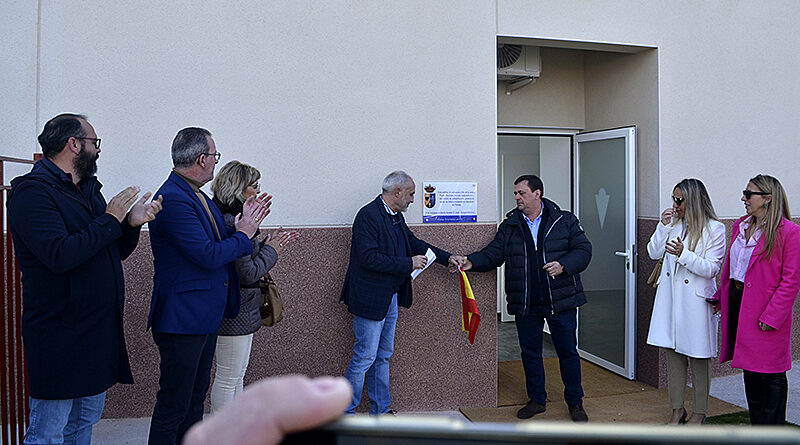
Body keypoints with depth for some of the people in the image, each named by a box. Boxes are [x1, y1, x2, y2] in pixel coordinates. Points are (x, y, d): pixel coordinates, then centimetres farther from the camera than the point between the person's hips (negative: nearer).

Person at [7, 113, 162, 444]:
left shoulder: (88, 188, 14)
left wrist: (132, 224, -3)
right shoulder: (33, 191, -13)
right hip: (60, 333, -8)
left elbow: (114, 254, 16)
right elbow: (60, 255, -27)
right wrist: (110, 220, -17)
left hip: (99, 328, 9)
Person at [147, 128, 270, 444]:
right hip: (182, 320, -10)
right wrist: (243, 235, -11)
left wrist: (245, 224, -3)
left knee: (195, 397, 22)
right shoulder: (173, 199, -21)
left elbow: (223, 243, 13)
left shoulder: (197, 196, 10)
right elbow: (209, 255, -25)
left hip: (205, 318, 10)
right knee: (174, 405, 3)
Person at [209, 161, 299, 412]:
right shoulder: (230, 222, -22)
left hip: (241, 312, 11)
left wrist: (269, 245, 9)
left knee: (238, 374, 21)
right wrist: (271, 250, -9)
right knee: (227, 378, 3)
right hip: (234, 313, -11)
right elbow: (248, 273, -23)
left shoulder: (233, 218, 10)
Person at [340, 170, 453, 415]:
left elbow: (413, 242, 22)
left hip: (390, 297, 9)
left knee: (383, 355, 16)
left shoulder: (396, 216, 10)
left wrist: (446, 258, 17)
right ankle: (345, 411, 15)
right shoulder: (368, 216, -18)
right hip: (370, 298, -9)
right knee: (365, 356, -2)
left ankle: (381, 410, 28)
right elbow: (369, 257, -25)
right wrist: (409, 264, -21)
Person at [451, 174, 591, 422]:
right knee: (530, 352, 12)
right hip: (525, 304, 3)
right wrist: (471, 262, -17)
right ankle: (537, 400, 30)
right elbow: (493, 253, 1)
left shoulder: (564, 221, 0)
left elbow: (583, 249, -1)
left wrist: (563, 266, -18)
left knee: (567, 351, 7)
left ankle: (575, 402, 26)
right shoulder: (509, 226, 7)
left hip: (561, 301, -2)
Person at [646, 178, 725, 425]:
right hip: (670, 297, 5)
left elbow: (711, 268, -11)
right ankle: (677, 409, 23)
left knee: (698, 357, 7)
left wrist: (684, 254, -25)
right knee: (672, 353, 10)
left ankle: (699, 412, 22)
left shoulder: (714, 229, -7)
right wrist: (663, 226, -6)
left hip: (695, 300, -5)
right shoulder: (673, 223, 8)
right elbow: (653, 253, 4)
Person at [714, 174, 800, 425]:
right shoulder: (740, 226, 11)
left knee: (771, 375, 4)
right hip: (737, 302, 7)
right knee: (750, 371, 16)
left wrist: (772, 316, -17)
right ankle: (756, 426, 28)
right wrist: (721, 296, 10)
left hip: (767, 310, -7)